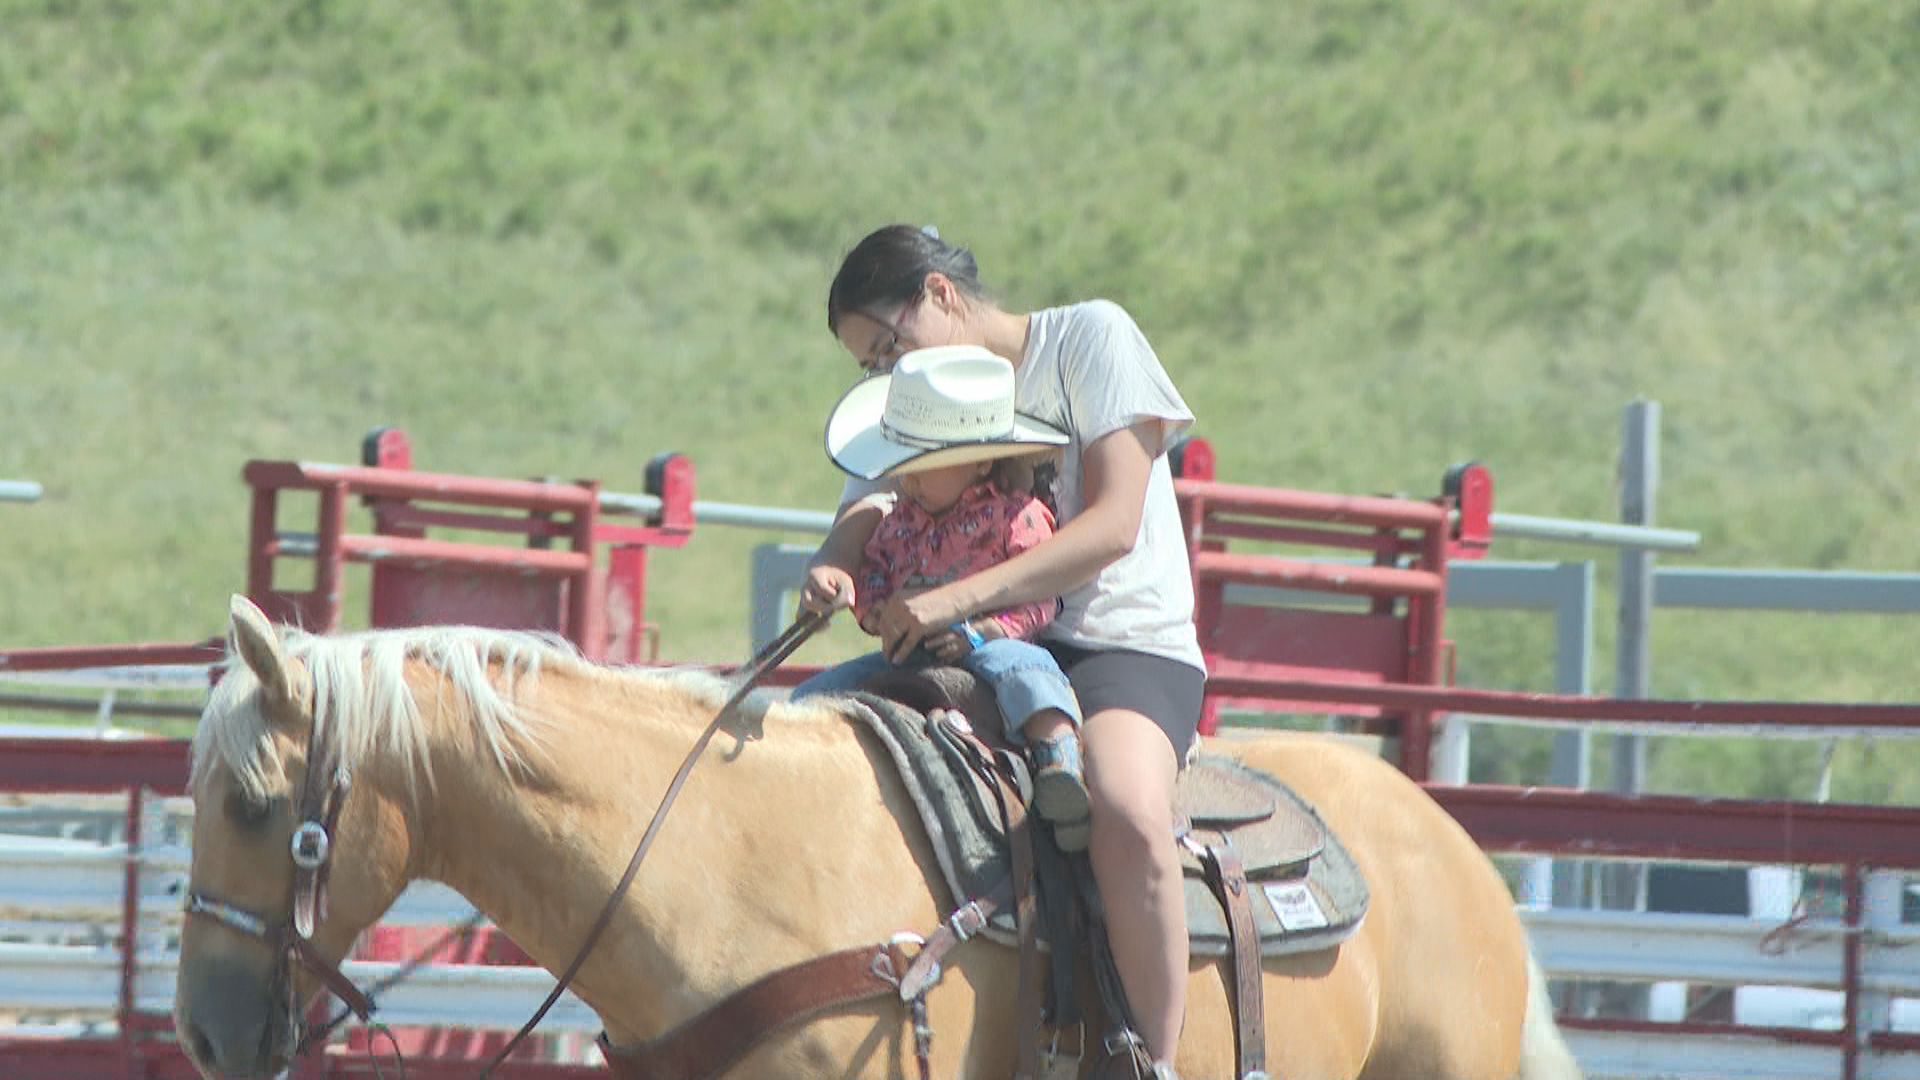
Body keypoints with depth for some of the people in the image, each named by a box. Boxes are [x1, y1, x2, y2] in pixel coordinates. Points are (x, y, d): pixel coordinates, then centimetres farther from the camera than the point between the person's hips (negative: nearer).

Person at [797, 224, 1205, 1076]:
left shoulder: (1091, 336, -2)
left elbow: (1113, 523, -13)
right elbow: (867, 510, 3)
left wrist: (959, 598, -23)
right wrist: (832, 569, -23)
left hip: (1130, 643, -7)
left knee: (1127, 814, -37)